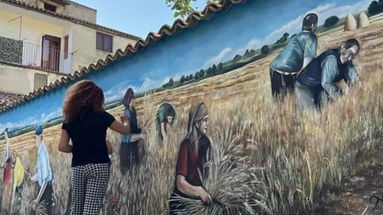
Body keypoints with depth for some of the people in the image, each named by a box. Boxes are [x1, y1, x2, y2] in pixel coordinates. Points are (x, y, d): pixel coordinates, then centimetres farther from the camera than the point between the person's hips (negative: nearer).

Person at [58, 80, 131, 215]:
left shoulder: (69, 119, 6)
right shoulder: (101, 116, -3)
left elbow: (62, 146, 0)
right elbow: (125, 131, 8)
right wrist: (130, 125, 29)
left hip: (77, 167, 4)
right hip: (99, 166, -4)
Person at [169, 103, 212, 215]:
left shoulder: (205, 142, 1)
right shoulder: (186, 145, -18)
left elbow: (205, 174, 7)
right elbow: (180, 183, -22)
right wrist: (199, 191, -33)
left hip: (197, 201, 6)